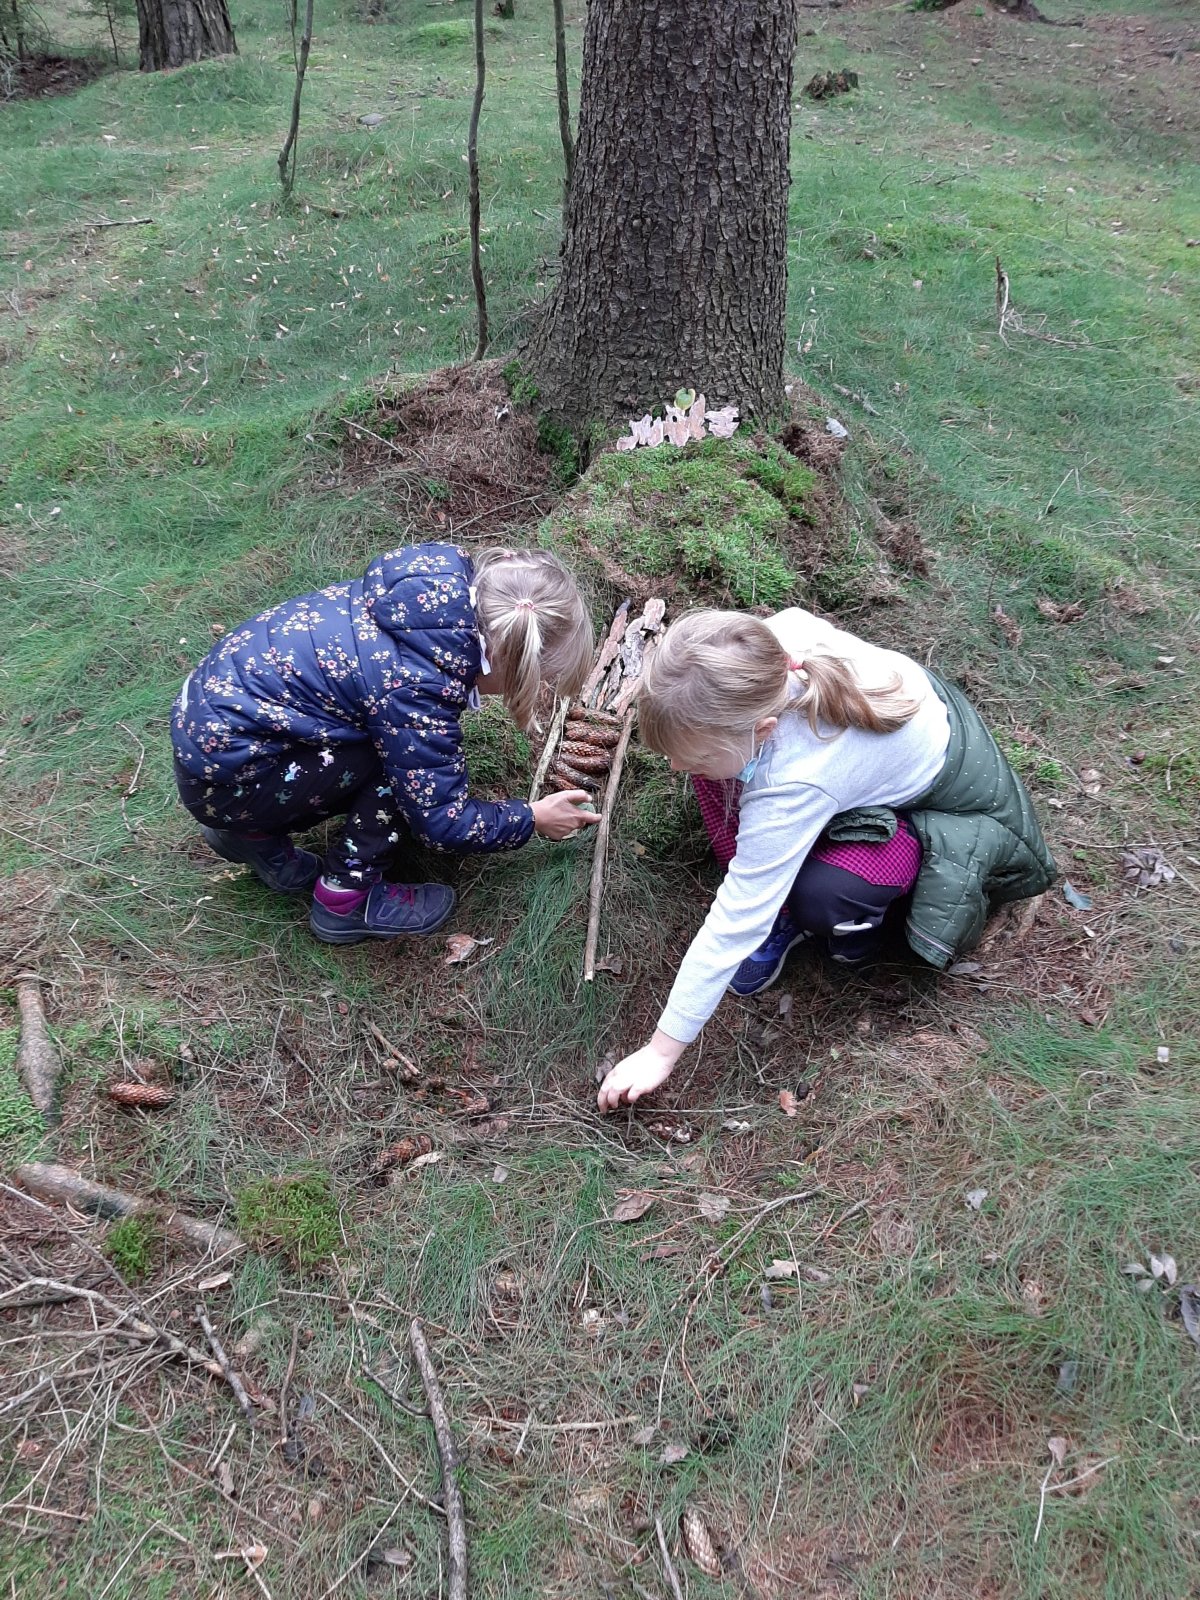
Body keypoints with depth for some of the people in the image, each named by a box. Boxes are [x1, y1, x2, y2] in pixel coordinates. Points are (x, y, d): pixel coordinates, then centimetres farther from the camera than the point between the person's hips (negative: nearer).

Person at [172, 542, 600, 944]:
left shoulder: (451, 588, -7)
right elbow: (440, 820, -17)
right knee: (409, 755, -15)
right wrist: (532, 819, -4)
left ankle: (256, 835, 17)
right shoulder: (416, 685, -29)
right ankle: (345, 900, -1)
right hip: (222, 774, -9)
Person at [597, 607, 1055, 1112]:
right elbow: (797, 617, 2)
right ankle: (778, 910, 0)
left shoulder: (793, 788, -43)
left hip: (951, 799, -7)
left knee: (822, 898, -35)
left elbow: (735, 923, -35)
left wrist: (661, 1052, -27)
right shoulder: (771, 643, -27)